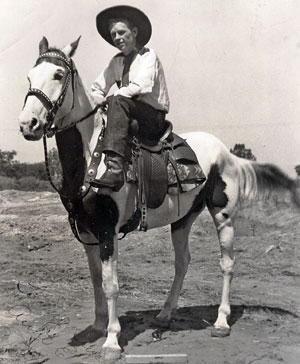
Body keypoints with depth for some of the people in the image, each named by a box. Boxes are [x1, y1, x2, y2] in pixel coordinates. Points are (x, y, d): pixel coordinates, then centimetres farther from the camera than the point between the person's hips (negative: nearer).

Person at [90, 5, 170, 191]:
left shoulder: (148, 55, -2)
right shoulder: (117, 61, 15)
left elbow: (141, 87, -18)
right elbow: (97, 90, 12)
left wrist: (109, 99, -19)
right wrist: (94, 101, -12)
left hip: (155, 117, -7)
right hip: (130, 117, 7)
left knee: (117, 101, -34)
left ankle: (115, 169, -49)